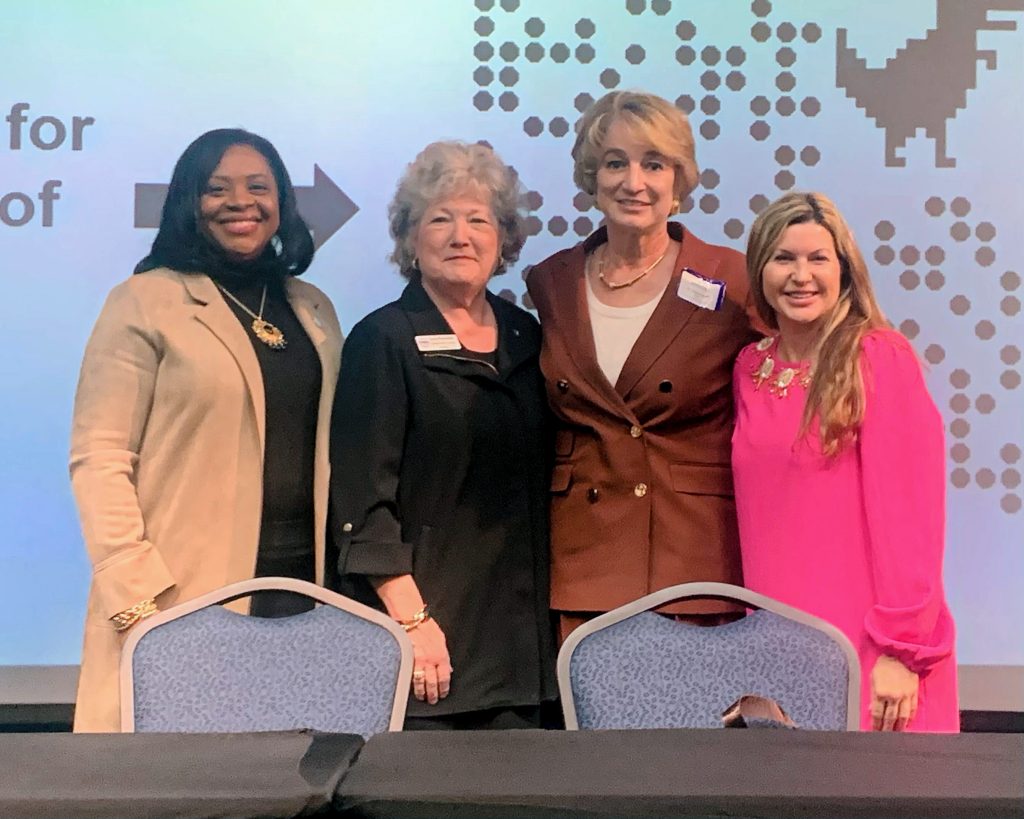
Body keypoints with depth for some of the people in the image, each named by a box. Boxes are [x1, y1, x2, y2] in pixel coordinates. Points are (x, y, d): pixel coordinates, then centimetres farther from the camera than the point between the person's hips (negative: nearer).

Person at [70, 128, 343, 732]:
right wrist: (137, 593, -15)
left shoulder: (315, 310, 15)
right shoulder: (145, 302, -1)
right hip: (186, 598, -4)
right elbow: (98, 459, -6)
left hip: (304, 589, 5)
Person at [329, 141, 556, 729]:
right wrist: (411, 617, -16)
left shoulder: (524, 336, 12)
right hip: (425, 623, -5)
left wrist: (546, 612, 11)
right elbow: (363, 499, -10)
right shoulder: (383, 340, -4)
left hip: (519, 630, 5)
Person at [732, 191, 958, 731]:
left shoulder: (880, 357, -9)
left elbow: (908, 511, -12)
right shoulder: (750, 369, 8)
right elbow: (754, 512, 11)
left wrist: (902, 650, -15)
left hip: (868, 654, -5)